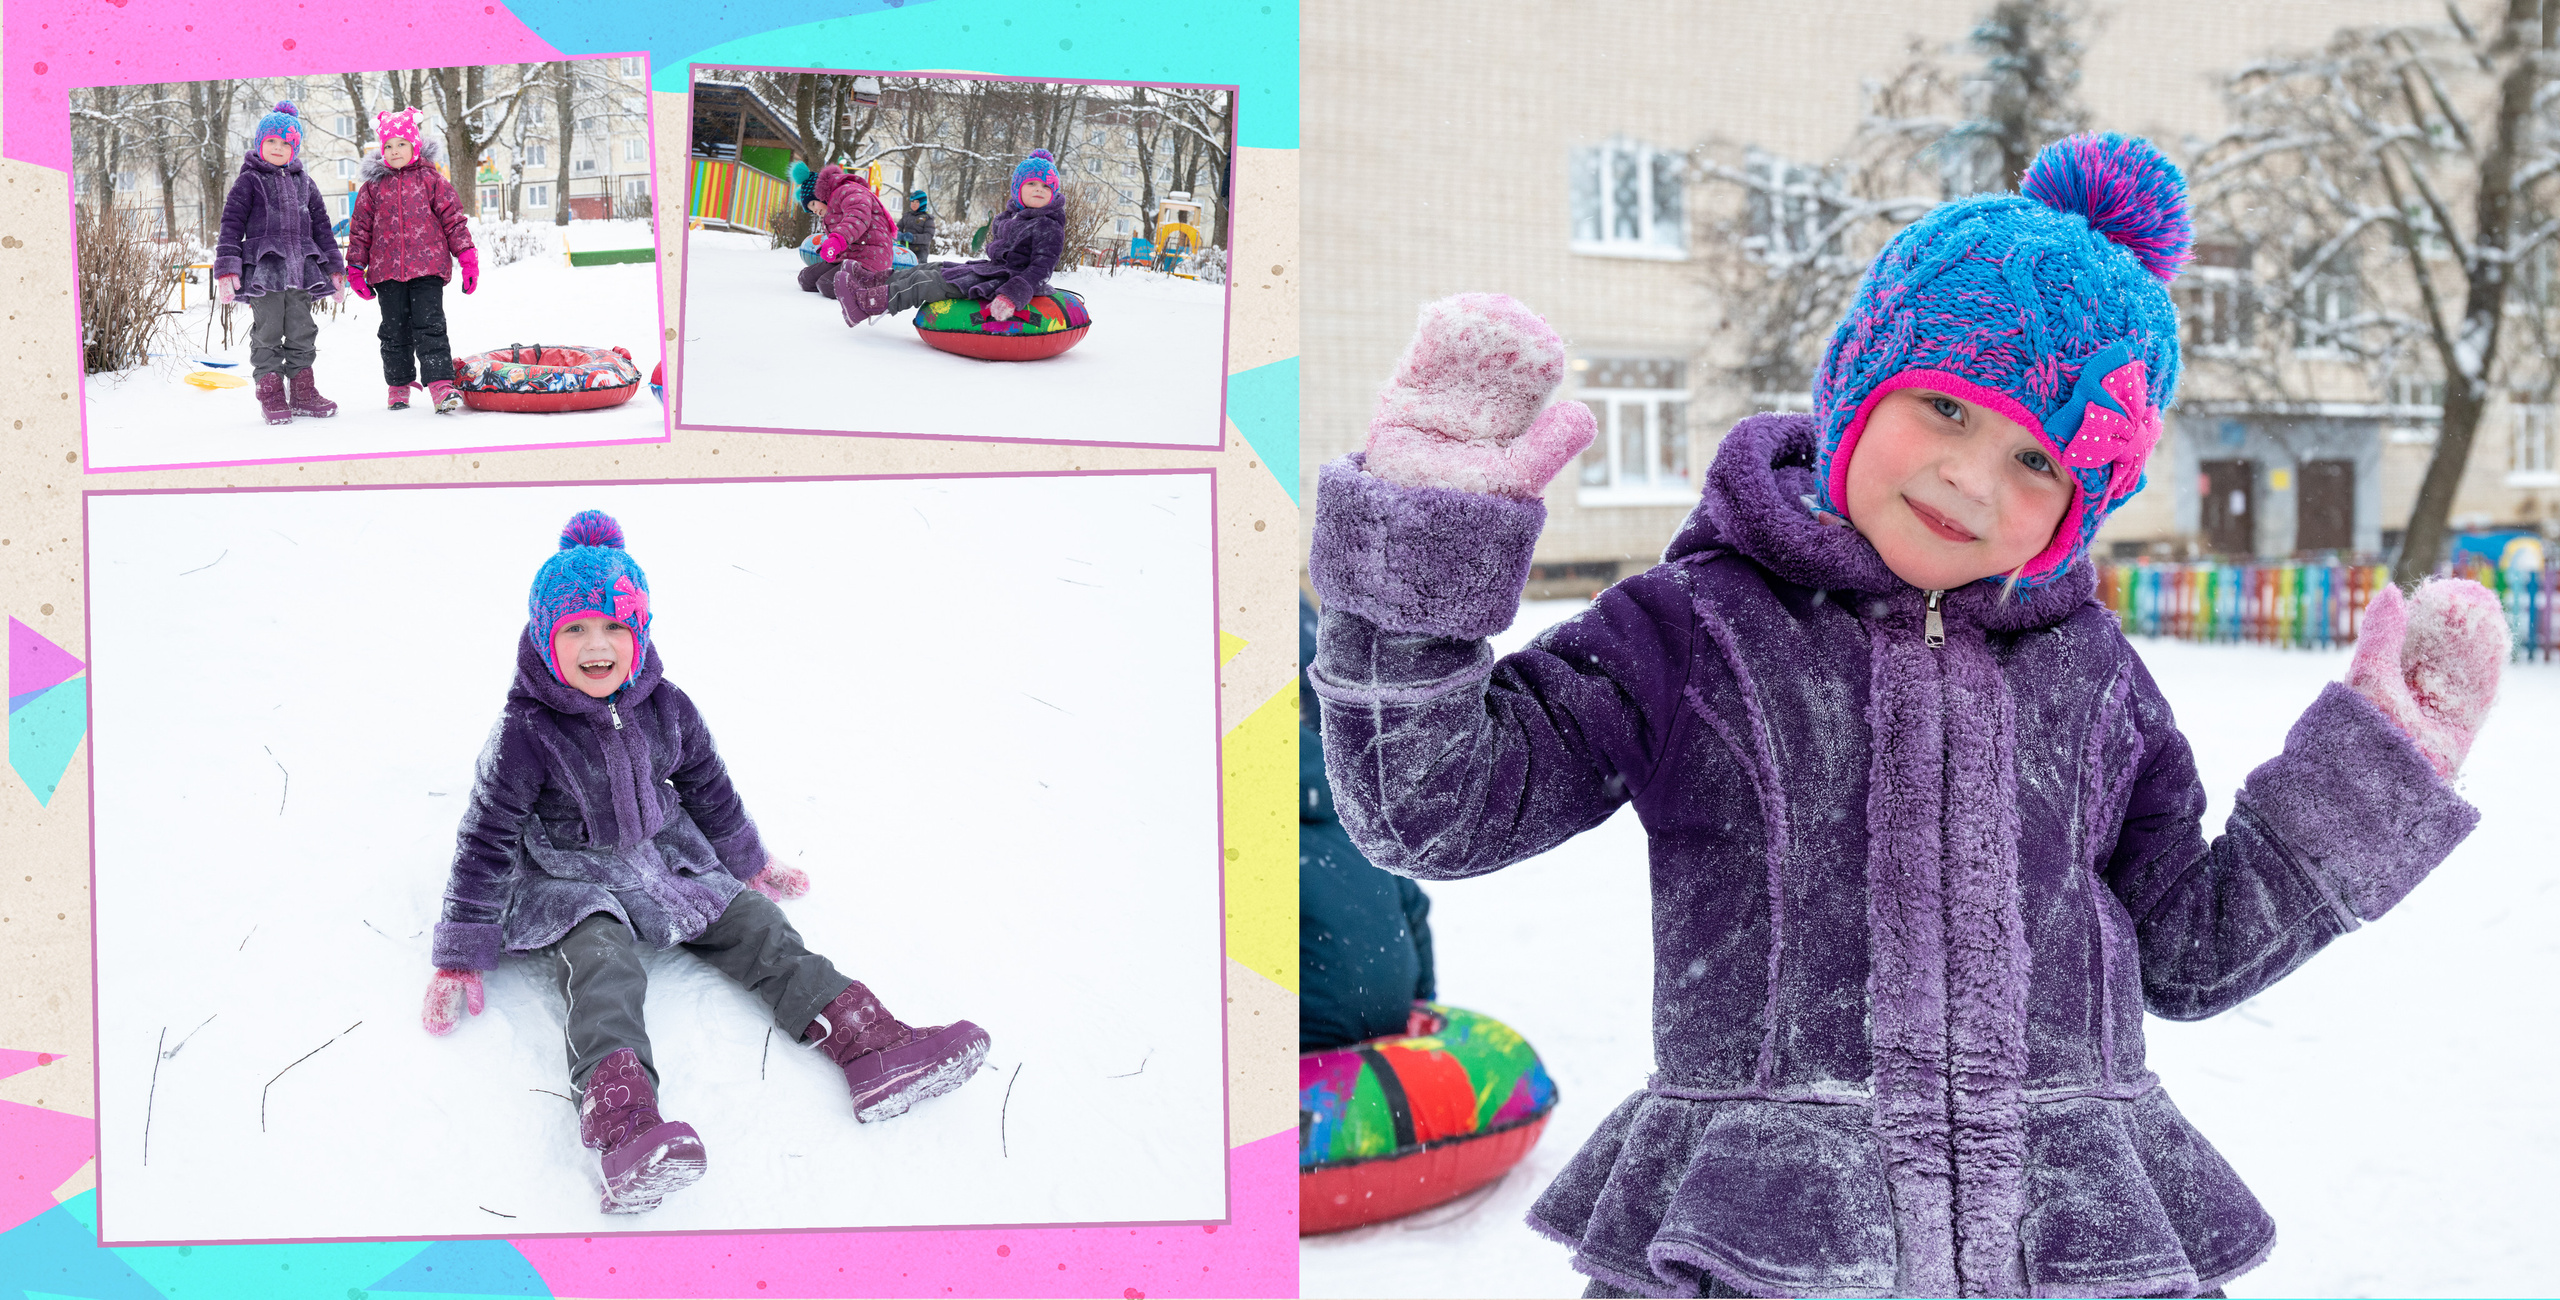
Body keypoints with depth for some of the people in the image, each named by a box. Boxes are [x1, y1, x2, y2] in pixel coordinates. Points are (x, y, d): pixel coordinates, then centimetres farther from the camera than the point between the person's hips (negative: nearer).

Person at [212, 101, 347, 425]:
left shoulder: (303, 183, 16)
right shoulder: (249, 181, 3)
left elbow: (321, 226, 20)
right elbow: (231, 225, -2)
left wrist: (335, 268, 16)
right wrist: (227, 268, -11)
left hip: (300, 268, 4)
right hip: (263, 267, -4)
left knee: (302, 332, 6)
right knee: (268, 332, -4)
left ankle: (302, 392, 13)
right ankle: (271, 394, 1)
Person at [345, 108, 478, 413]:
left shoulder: (430, 178, 5)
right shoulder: (373, 185, 10)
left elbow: (453, 217, 5)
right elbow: (360, 228, 14)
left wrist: (467, 257, 0)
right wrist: (355, 269, 12)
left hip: (427, 266, -3)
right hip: (386, 270, 3)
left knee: (430, 326, -10)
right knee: (394, 330, 9)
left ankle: (441, 386, -16)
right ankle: (399, 386, 20)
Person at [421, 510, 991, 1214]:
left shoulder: (664, 708, -1)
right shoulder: (528, 734, -16)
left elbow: (708, 788, 16)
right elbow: (487, 838, -13)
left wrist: (750, 861, 27)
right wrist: (461, 957, -13)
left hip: (669, 861, 6)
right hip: (572, 883, -6)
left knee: (758, 927, -9)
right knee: (602, 969, -31)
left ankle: (874, 1048, -20)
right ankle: (625, 1127, -59)